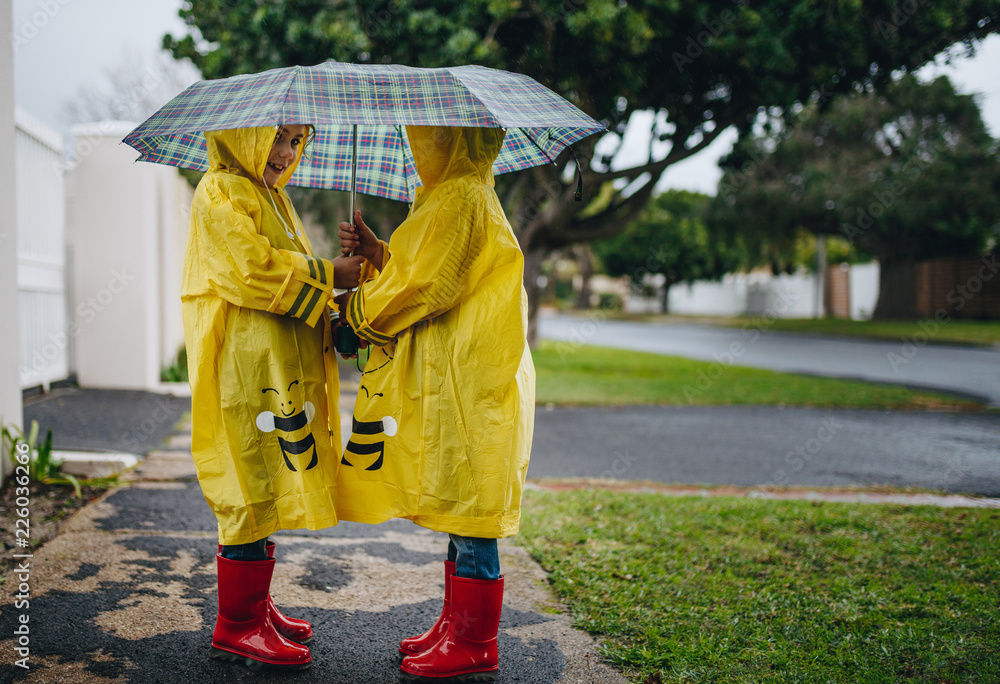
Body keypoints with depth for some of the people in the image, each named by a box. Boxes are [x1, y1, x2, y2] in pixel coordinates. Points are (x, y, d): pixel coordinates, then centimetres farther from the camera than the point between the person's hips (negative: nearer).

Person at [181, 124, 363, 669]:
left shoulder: (271, 197, 24)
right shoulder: (222, 193, -8)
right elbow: (252, 268, -20)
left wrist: (343, 275, 9)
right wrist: (330, 275, -13)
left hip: (278, 370, 10)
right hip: (244, 367, -10)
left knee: (267, 492, 13)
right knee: (253, 489, -7)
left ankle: (255, 607, 24)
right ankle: (235, 627, 3)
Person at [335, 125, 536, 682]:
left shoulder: (463, 199, -13)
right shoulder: (450, 197, 20)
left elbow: (424, 289, -17)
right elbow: (417, 276, 22)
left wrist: (349, 307, -5)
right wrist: (374, 251, 8)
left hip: (469, 380, -10)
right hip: (452, 379, 10)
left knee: (467, 512, -4)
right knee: (457, 511, 14)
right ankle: (459, 629, 24)